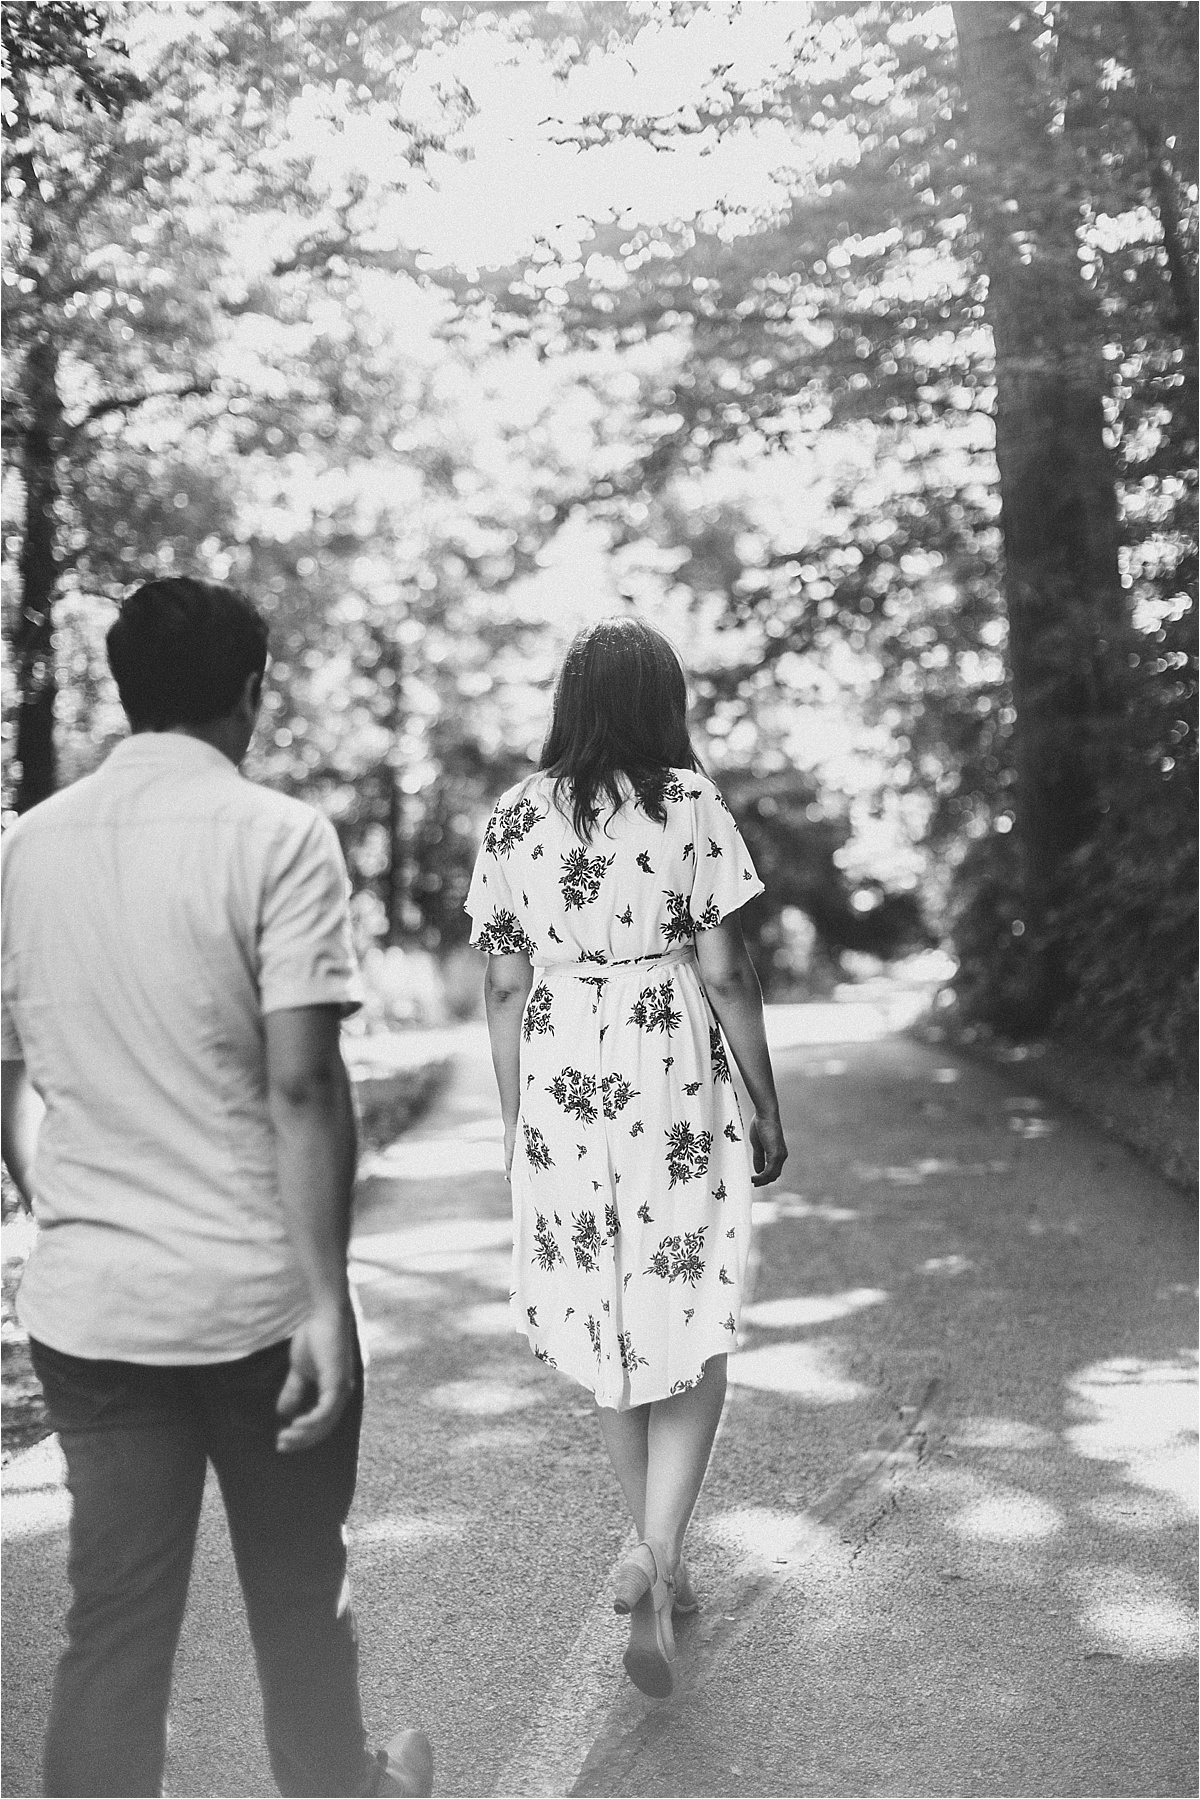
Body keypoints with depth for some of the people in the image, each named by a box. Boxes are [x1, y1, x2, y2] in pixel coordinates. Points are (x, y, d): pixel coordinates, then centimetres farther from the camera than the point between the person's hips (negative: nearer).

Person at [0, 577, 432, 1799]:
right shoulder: (277, 837, -11)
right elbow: (300, 1085, -18)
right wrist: (326, 1297, -15)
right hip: (255, 1294, -3)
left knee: (111, 1618, 12)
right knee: (296, 1590, 18)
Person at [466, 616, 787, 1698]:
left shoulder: (516, 817, 3)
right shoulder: (689, 803, -6)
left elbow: (506, 987, 4)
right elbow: (725, 972, -7)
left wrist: (515, 1122, 14)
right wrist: (767, 1108, 2)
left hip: (561, 1092, 3)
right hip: (676, 1090, -3)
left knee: (612, 1325, 17)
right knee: (693, 1329, 8)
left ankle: (657, 1561, 30)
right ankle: (657, 1567, -6)